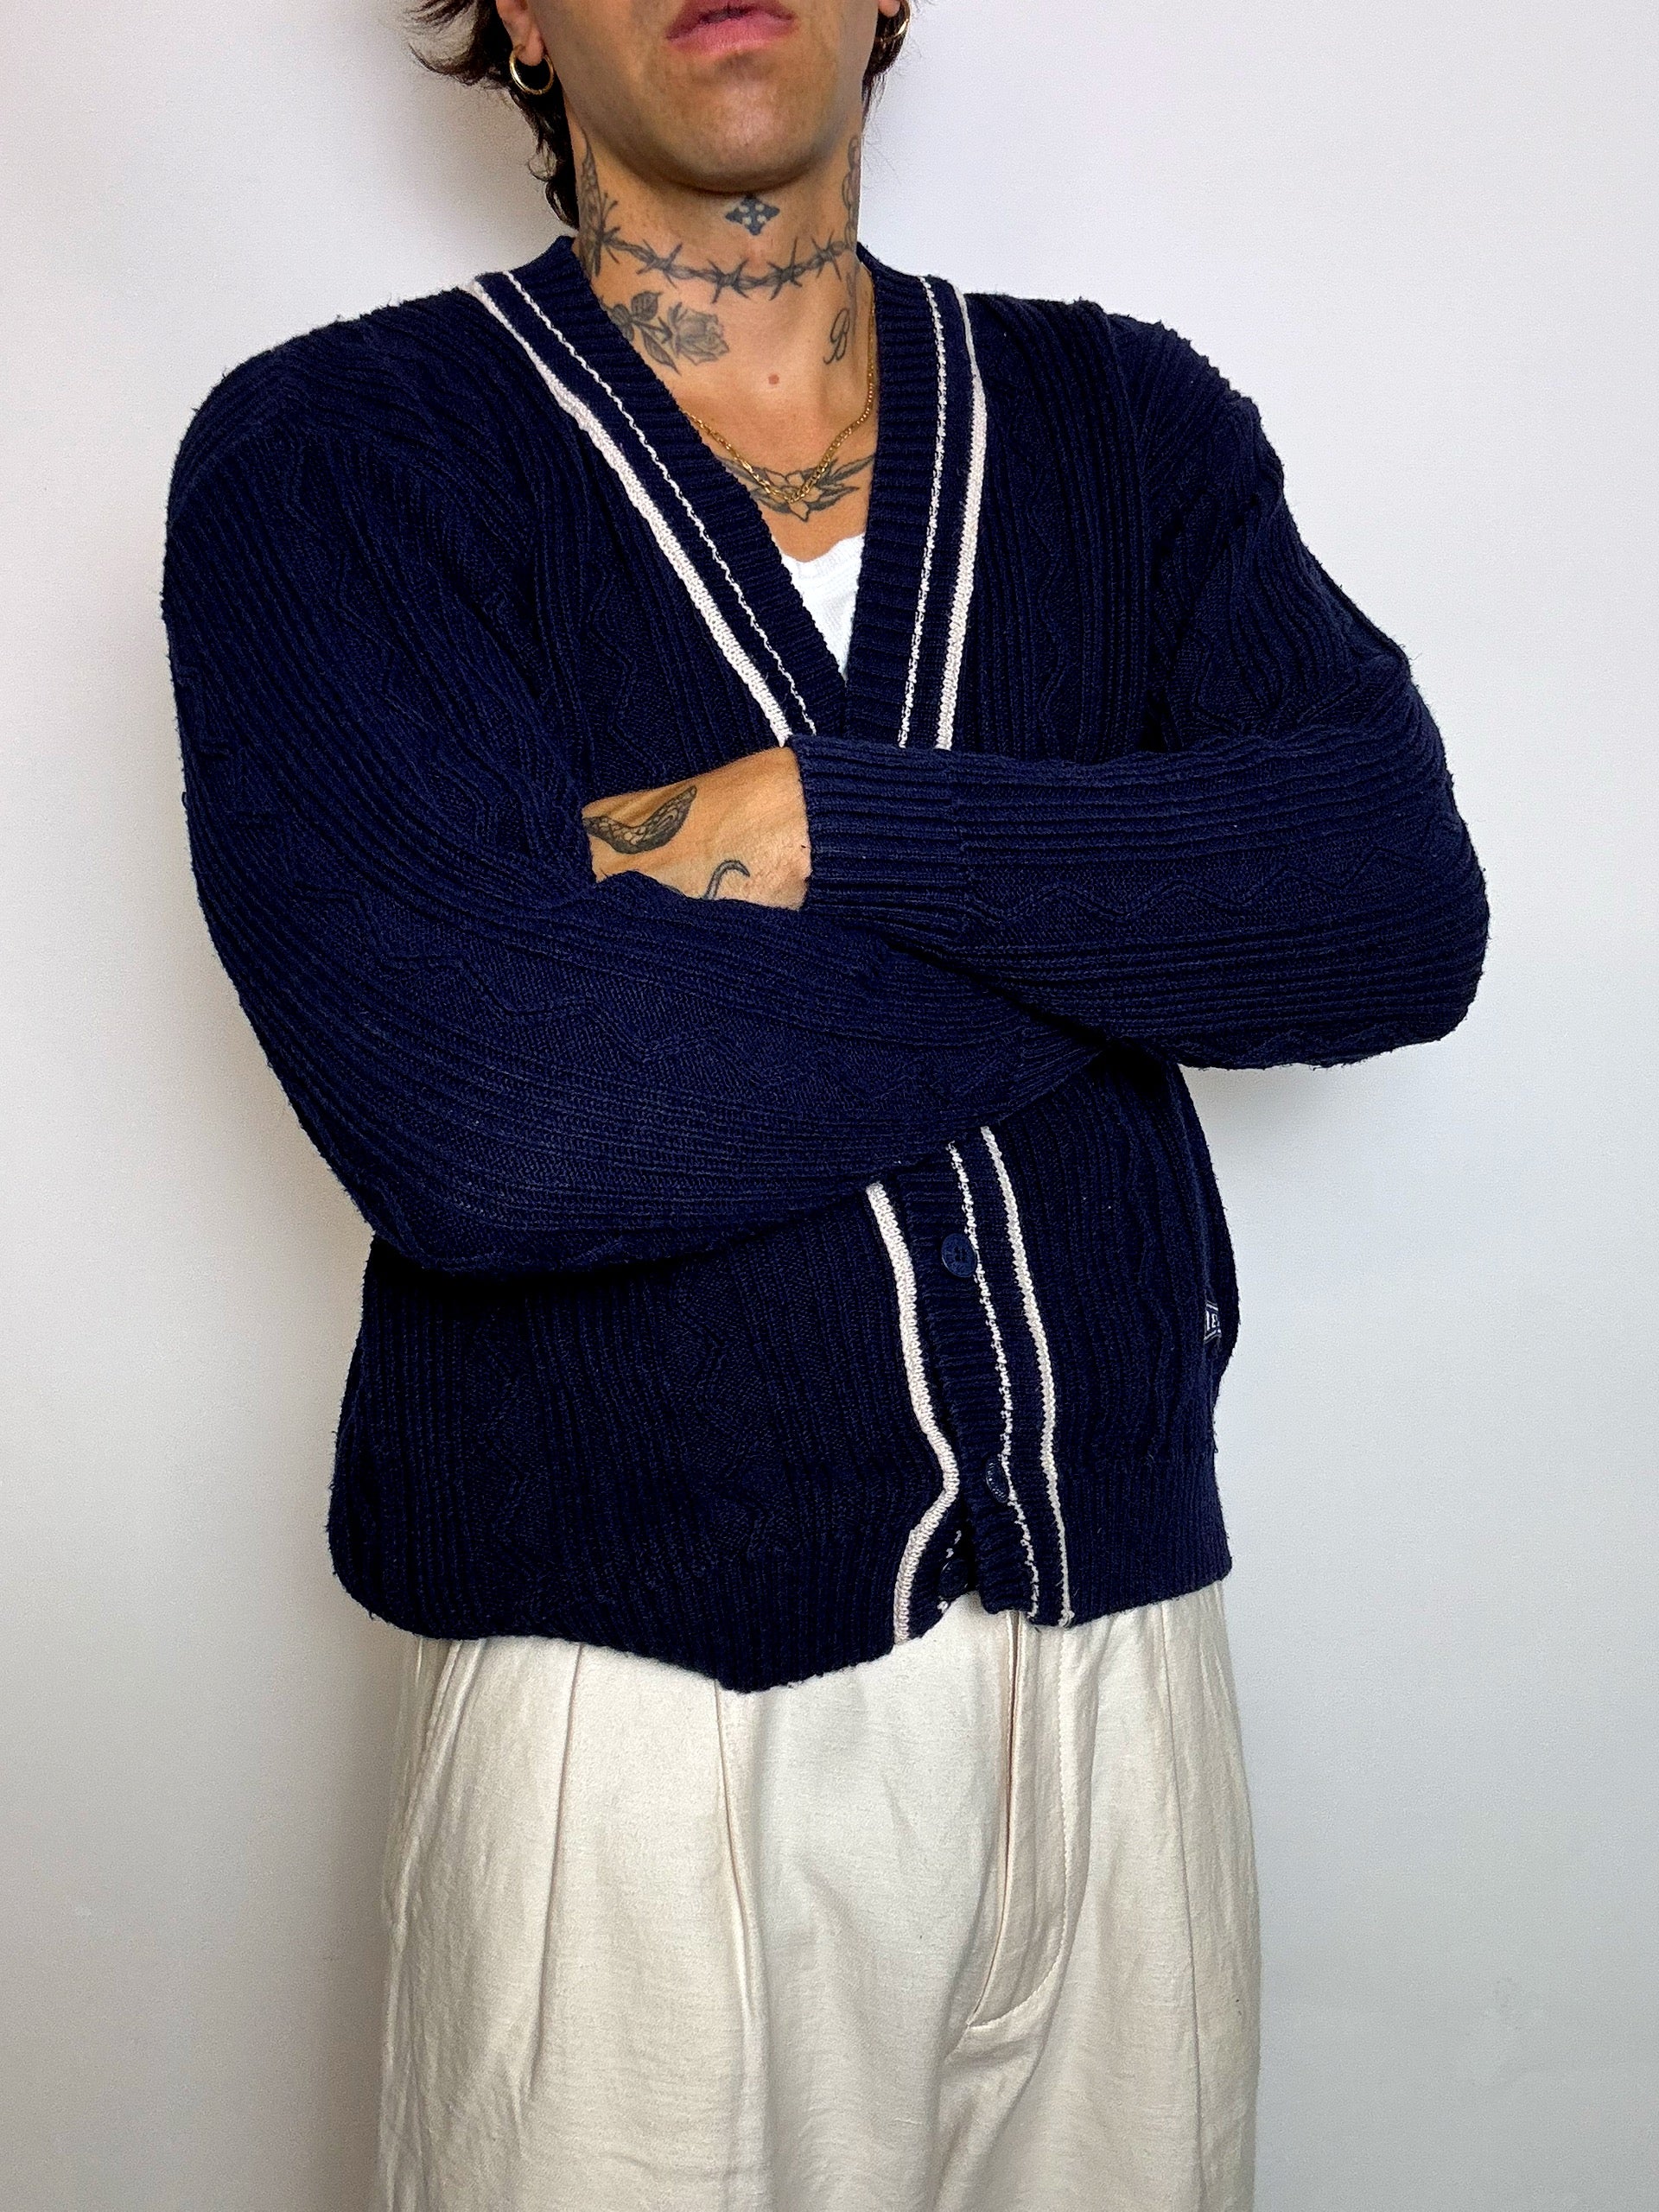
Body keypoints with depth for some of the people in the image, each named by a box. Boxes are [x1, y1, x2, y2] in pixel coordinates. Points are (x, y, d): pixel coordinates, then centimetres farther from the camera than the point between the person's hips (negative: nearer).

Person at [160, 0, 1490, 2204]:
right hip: (642, 1681, -3)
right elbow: (474, 1112, -22)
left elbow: (1409, 907, -8)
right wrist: (1131, 935, -12)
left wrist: (828, 825, -19)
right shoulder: (328, 455, -6)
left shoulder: (1128, 422, 7)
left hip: (1122, 1629, 4)